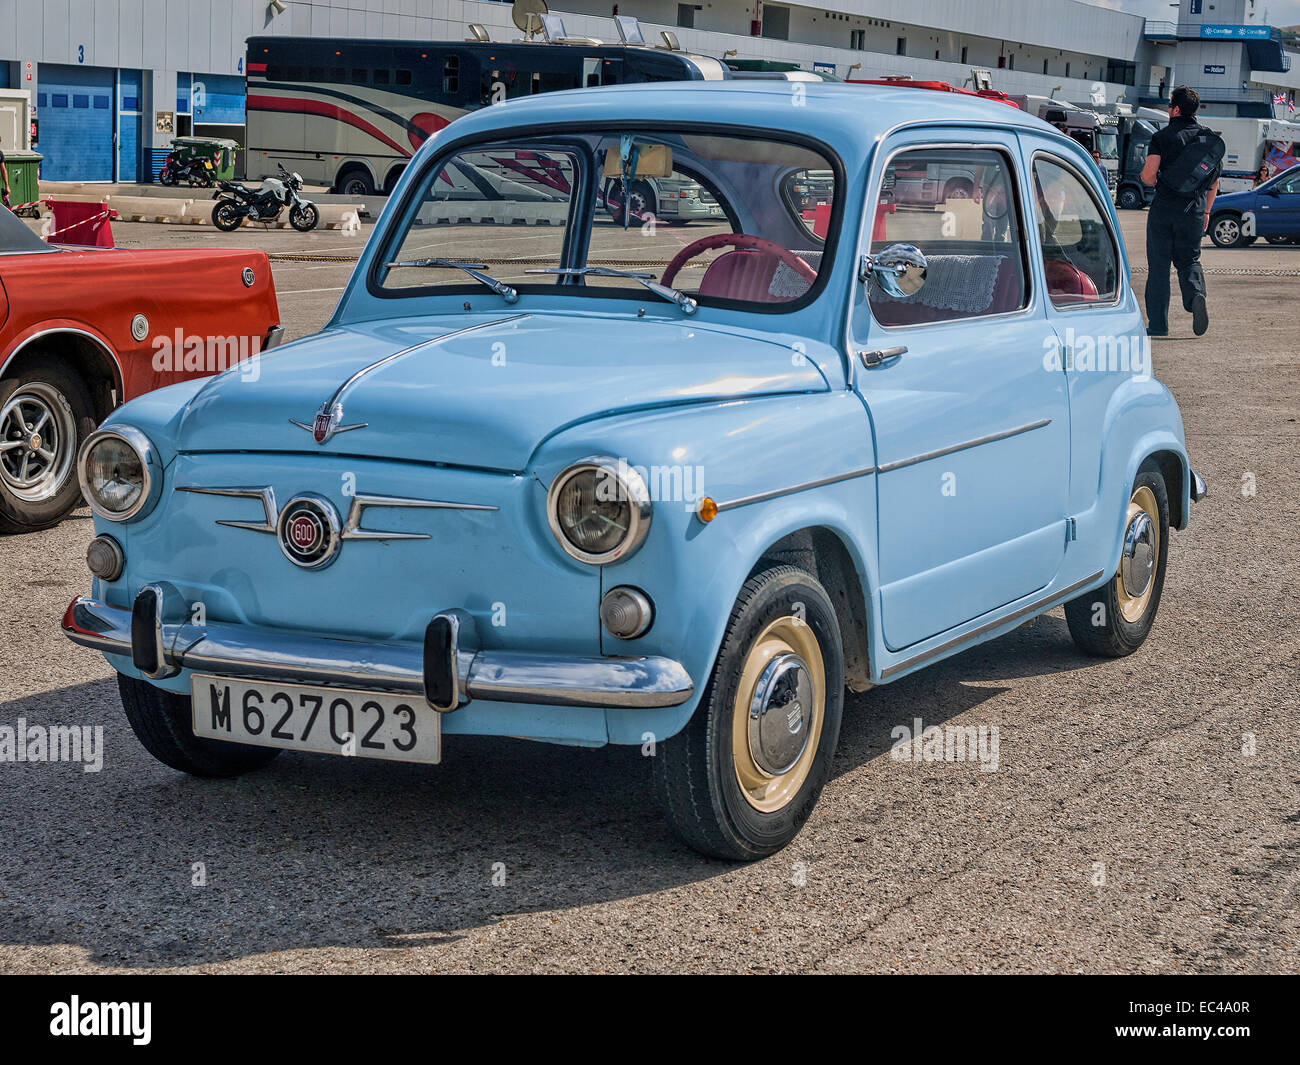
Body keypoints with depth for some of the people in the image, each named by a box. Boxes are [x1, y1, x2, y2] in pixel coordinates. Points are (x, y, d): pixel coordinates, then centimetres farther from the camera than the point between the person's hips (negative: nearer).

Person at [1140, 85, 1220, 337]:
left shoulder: (1162, 137, -7)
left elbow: (1148, 175, -17)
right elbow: (1214, 180, 12)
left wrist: (1153, 182, 7)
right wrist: (1206, 211, 22)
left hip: (1164, 208, -3)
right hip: (1194, 210, 3)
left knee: (1159, 266, 4)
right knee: (1189, 260, 17)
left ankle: (1158, 324, 4)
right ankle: (1196, 295, -14)